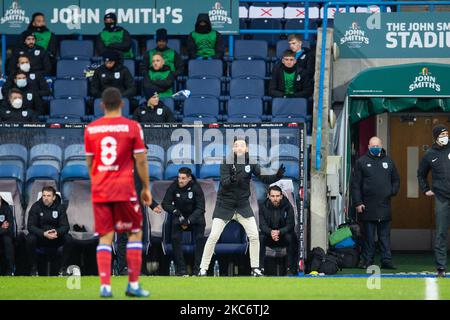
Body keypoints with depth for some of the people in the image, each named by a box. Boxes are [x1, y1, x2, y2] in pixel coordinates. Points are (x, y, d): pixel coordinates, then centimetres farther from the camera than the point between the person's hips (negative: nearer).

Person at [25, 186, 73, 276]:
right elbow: (30, 226, -14)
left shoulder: (60, 207, -4)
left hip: (56, 238, 1)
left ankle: (63, 269, -15)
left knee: (68, 238, -26)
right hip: (40, 237, -1)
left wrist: (57, 232, -34)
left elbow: (65, 226, -9)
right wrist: (44, 233, -32)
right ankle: (33, 269, -18)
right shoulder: (36, 207, -7)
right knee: (30, 239, -32)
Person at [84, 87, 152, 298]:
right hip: (124, 189, -3)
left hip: (99, 191, 3)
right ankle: (133, 285, 5)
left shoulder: (91, 129, 5)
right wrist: (146, 188, 7)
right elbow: (141, 161, -3)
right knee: (135, 233, 9)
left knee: (105, 237, 5)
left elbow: (89, 162, 13)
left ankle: (105, 286, -4)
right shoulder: (132, 127, -3)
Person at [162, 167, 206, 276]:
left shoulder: (196, 188, -19)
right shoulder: (174, 187, -15)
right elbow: (165, 204, -10)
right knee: (175, 238, -16)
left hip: (195, 216, -1)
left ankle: (198, 268, -13)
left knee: (200, 238, -18)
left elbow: (200, 208, -19)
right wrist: (176, 212, -27)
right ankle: (181, 269, -10)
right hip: (179, 216, 1)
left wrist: (188, 221, -29)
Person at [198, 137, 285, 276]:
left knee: (254, 236, -2)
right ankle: (203, 269, -1)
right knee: (213, 236, -8)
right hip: (225, 205, -3)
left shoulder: (250, 162, -3)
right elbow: (224, 182, -25)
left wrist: (278, 176, -29)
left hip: (243, 205, 3)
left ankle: (255, 268, 12)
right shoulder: (227, 162, -13)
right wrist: (231, 180, -47)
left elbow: (264, 178, -11)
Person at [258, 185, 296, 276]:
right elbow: (262, 225, -13)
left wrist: (279, 232, -34)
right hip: (268, 238, 1)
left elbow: (290, 225, -15)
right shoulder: (263, 206, -7)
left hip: (283, 235, -1)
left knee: (290, 237, -32)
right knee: (260, 237, -29)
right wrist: (271, 232, -36)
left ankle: (290, 269, -26)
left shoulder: (287, 206, -10)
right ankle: (261, 267, -25)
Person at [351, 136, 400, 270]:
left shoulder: (388, 161, 14)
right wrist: (357, 203, -6)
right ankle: (367, 260, 5)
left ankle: (386, 260, 5)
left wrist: (392, 192, 4)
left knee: (385, 236, 3)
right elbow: (355, 184, 1)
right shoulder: (361, 162, 4)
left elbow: (396, 180, 22)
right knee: (368, 236, 0)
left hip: (385, 206, 2)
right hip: (367, 206, -2)